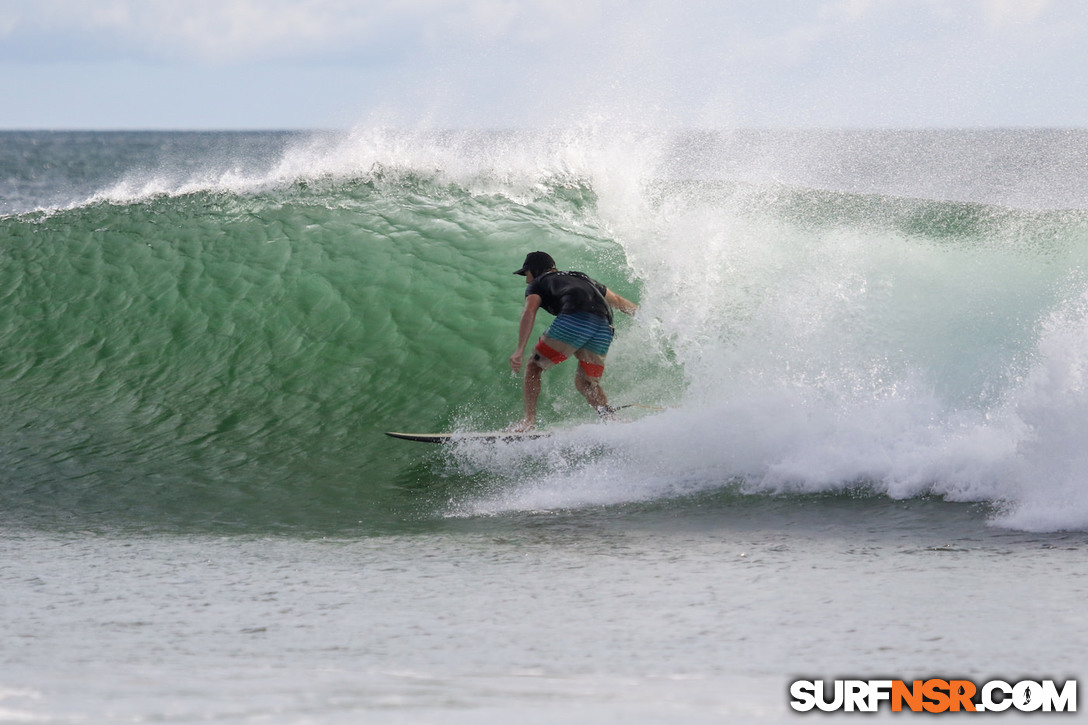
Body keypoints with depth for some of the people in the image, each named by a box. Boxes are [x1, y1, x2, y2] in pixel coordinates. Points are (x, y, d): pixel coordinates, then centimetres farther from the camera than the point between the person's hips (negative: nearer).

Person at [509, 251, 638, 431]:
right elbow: (618, 301, 43)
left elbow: (529, 312, 1)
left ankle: (528, 421, -1)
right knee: (585, 383, 18)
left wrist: (520, 350, -10)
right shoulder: (580, 278, 39)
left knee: (534, 367, 12)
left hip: (574, 321, -6)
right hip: (604, 327, 6)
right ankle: (612, 420, -6)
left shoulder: (538, 283, 21)